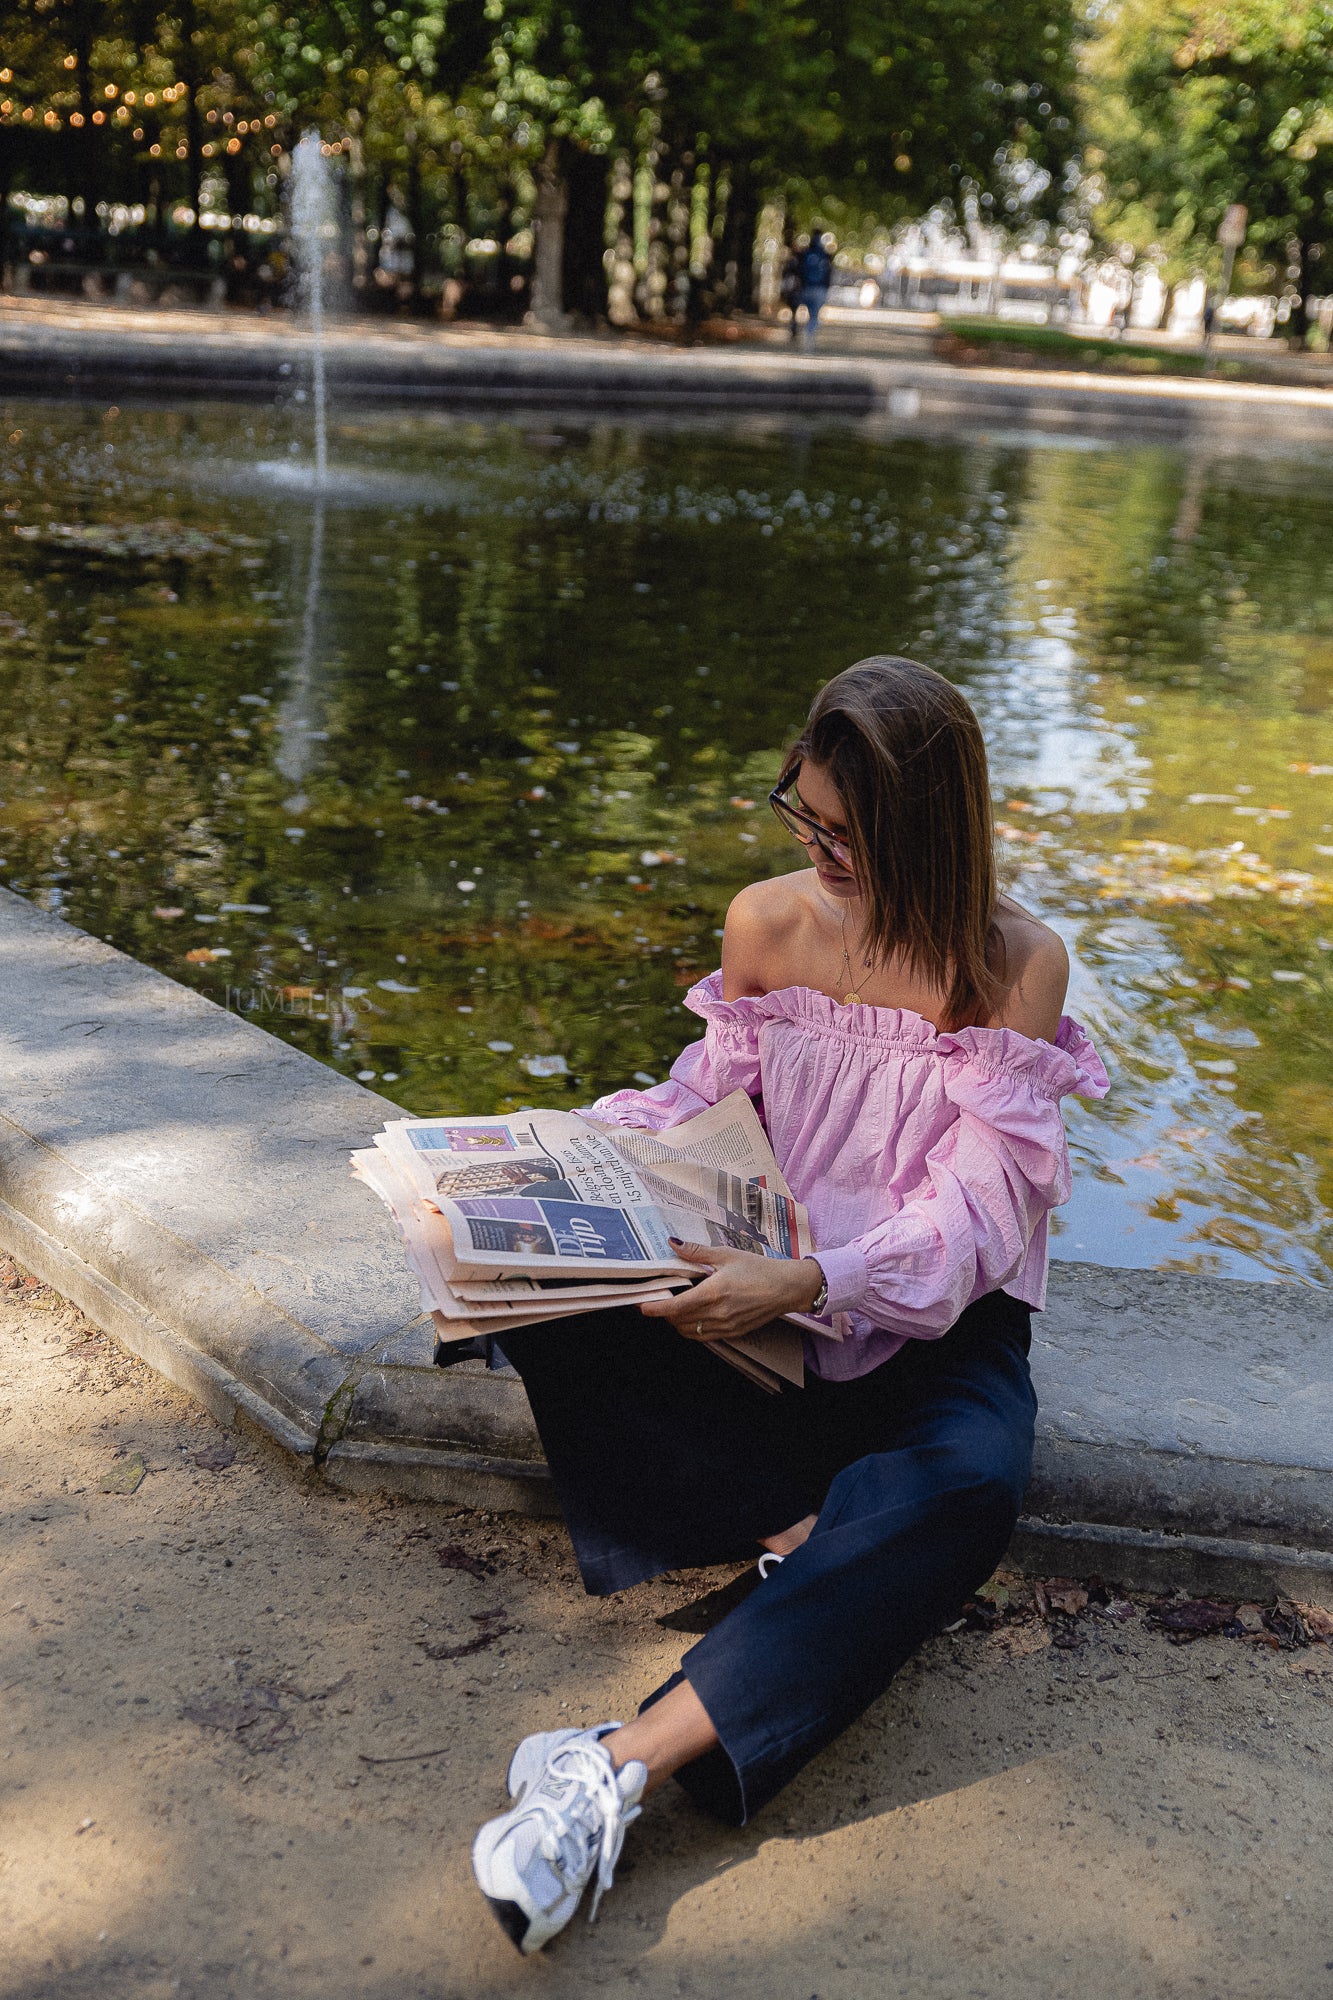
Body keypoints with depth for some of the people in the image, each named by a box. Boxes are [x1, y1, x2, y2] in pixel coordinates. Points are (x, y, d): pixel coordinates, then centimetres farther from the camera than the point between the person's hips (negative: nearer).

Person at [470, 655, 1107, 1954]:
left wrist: (808, 1287, -34)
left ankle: (629, 1762, -42)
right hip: (759, 1291, 4)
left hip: (934, 1324, -3)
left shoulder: (1014, 962, -12)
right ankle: (805, 1537, -21)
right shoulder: (767, 923, 0)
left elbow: (975, 1204, -17)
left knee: (964, 1487, -37)